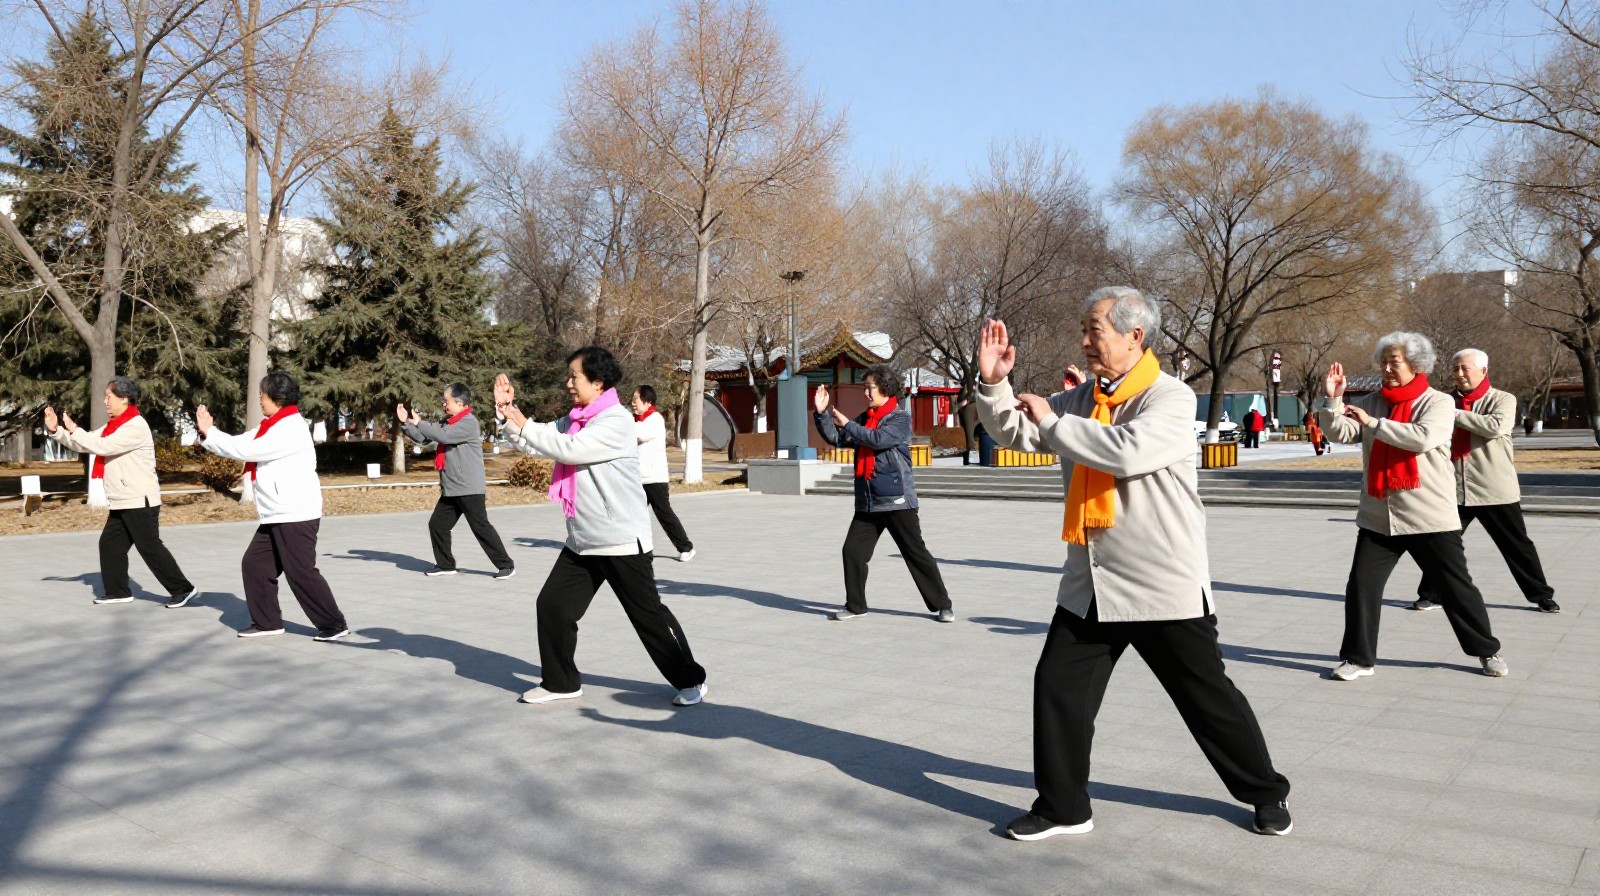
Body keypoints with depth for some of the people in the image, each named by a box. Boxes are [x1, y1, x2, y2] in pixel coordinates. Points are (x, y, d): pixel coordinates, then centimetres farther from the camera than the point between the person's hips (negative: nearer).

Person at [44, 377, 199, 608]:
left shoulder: (136, 426, -16)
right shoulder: (114, 425, 14)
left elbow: (102, 446, -23)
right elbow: (85, 443, 16)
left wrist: (74, 429, -14)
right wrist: (55, 430, 4)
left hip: (140, 502, -10)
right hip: (123, 502, 10)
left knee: (150, 547, -10)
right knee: (110, 544, 12)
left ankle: (184, 589, -7)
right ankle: (117, 591, 21)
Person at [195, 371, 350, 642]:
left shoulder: (291, 428, -16)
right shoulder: (274, 426, 14)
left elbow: (247, 450, -19)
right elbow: (239, 444, 12)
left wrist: (210, 432, -10)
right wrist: (208, 433, -1)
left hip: (296, 516, -10)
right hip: (276, 516, 10)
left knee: (301, 573, -8)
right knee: (254, 565, 10)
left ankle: (335, 625, -1)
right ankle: (266, 622, 20)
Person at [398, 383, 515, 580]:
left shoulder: (469, 422, -13)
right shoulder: (447, 422, 13)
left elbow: (443, 435, -23)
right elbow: (423, 437, 15)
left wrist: (419, 422, -13)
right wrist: (406, 422, 2)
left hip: (470, 489, -9)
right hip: (450, 490, 9)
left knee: (481, 527, -8)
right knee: (436, 525, 9)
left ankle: (506, 565, -2)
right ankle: (445, 564, 22)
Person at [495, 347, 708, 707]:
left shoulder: (616, 421, -16)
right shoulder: (574, 420, 10)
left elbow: (569, 449, -25)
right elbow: (530, 444, 11)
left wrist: (522, 423, -18)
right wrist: (507, 410, -3)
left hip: (622, 541, -8)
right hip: (582, 542, 8)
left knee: (648, 614, 0)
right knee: (552, 605, 4)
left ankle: (690, 680, 16)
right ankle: (560, 681, 20)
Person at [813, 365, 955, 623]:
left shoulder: (901, 418, -6)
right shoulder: (864, 418, 13)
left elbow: (878, 439, -21)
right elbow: (836, 439, 11)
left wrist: (847, 424, -13)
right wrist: (821, 413, -2)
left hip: (897, 501, -6)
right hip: (866, 503, 6)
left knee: (916, 553, -1)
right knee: (852, 551, 3)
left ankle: (942, 605, 9)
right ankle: (855, 605, 16)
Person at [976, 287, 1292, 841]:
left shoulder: (1171, 398, -12)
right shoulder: (1082, 400, 9)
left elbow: (1128, 450, -30)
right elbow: (1015, 434, 12)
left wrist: (1052, 421, -21)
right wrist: (993, 384, -6)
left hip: (1165, 587, -6)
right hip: (1091, 582, 6)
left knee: (1207, 695, 7)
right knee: (1057, 686, 3)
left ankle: (1267, 793, 30)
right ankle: (1063, 806, 18)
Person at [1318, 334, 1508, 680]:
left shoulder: (1438, 402, -4)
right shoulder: (1371, 402, 8)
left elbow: (1423, 437, -22)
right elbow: (1340, 433, -2)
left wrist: (1375, 423, -21)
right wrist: (1333, 399, -17)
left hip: (1430, 518, -3)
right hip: (1378, 517, 3)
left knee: (1456, 587, 8)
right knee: (1361, 585, -3)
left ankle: (1487, 651, 27)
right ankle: (1358, 657, 8)